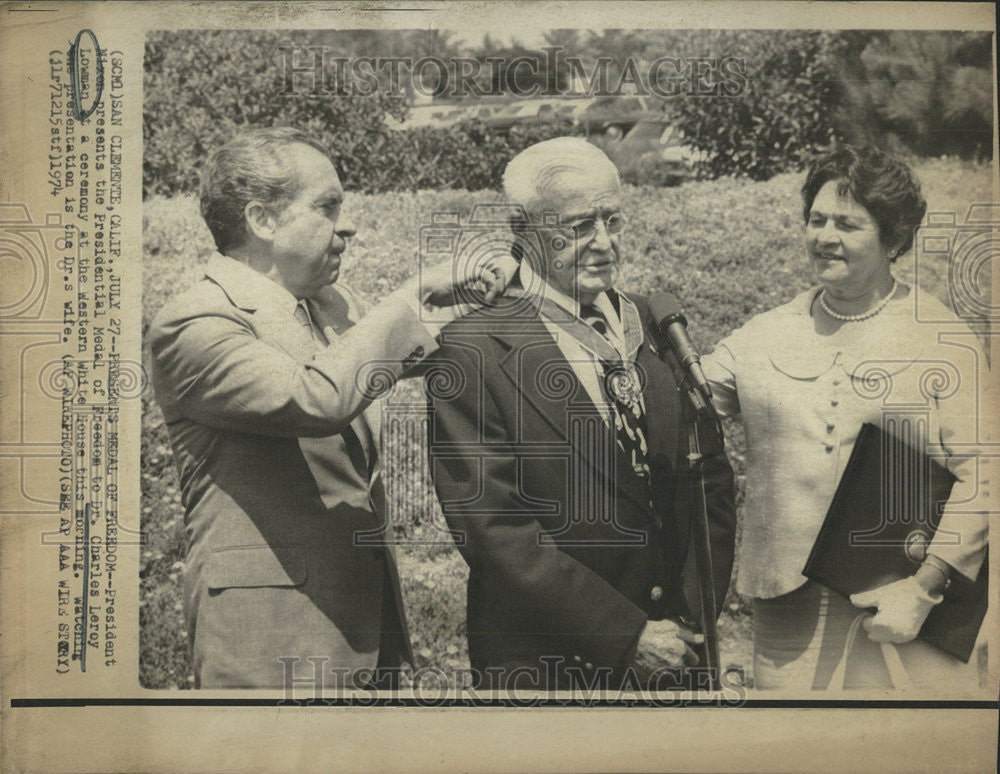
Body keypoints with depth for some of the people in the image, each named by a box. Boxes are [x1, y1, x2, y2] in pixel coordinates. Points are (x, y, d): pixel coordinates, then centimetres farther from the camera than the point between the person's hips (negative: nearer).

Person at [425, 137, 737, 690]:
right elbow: (496, 530, -18)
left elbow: (709, 479, 5)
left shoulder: (655, 326, 3)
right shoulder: (470, 353, -15)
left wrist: (695, 610, -7)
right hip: (544, 666, -5)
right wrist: (626, 636, -18)